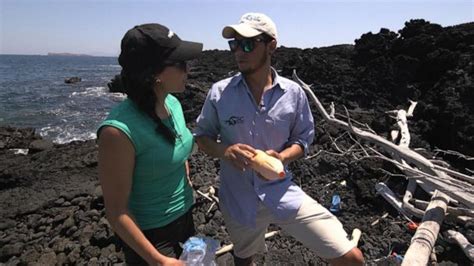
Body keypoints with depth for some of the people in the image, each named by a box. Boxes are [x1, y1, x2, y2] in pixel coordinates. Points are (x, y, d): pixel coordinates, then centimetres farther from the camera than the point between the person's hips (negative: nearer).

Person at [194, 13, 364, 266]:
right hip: (237, 198, 1)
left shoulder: (293, 93, -8)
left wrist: (281, 157, -19)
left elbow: (302, 139, 3)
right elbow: (202, 135, 2)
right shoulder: (219, 92, -9)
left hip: (282, 192, 0)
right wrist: (224, 151, -20)